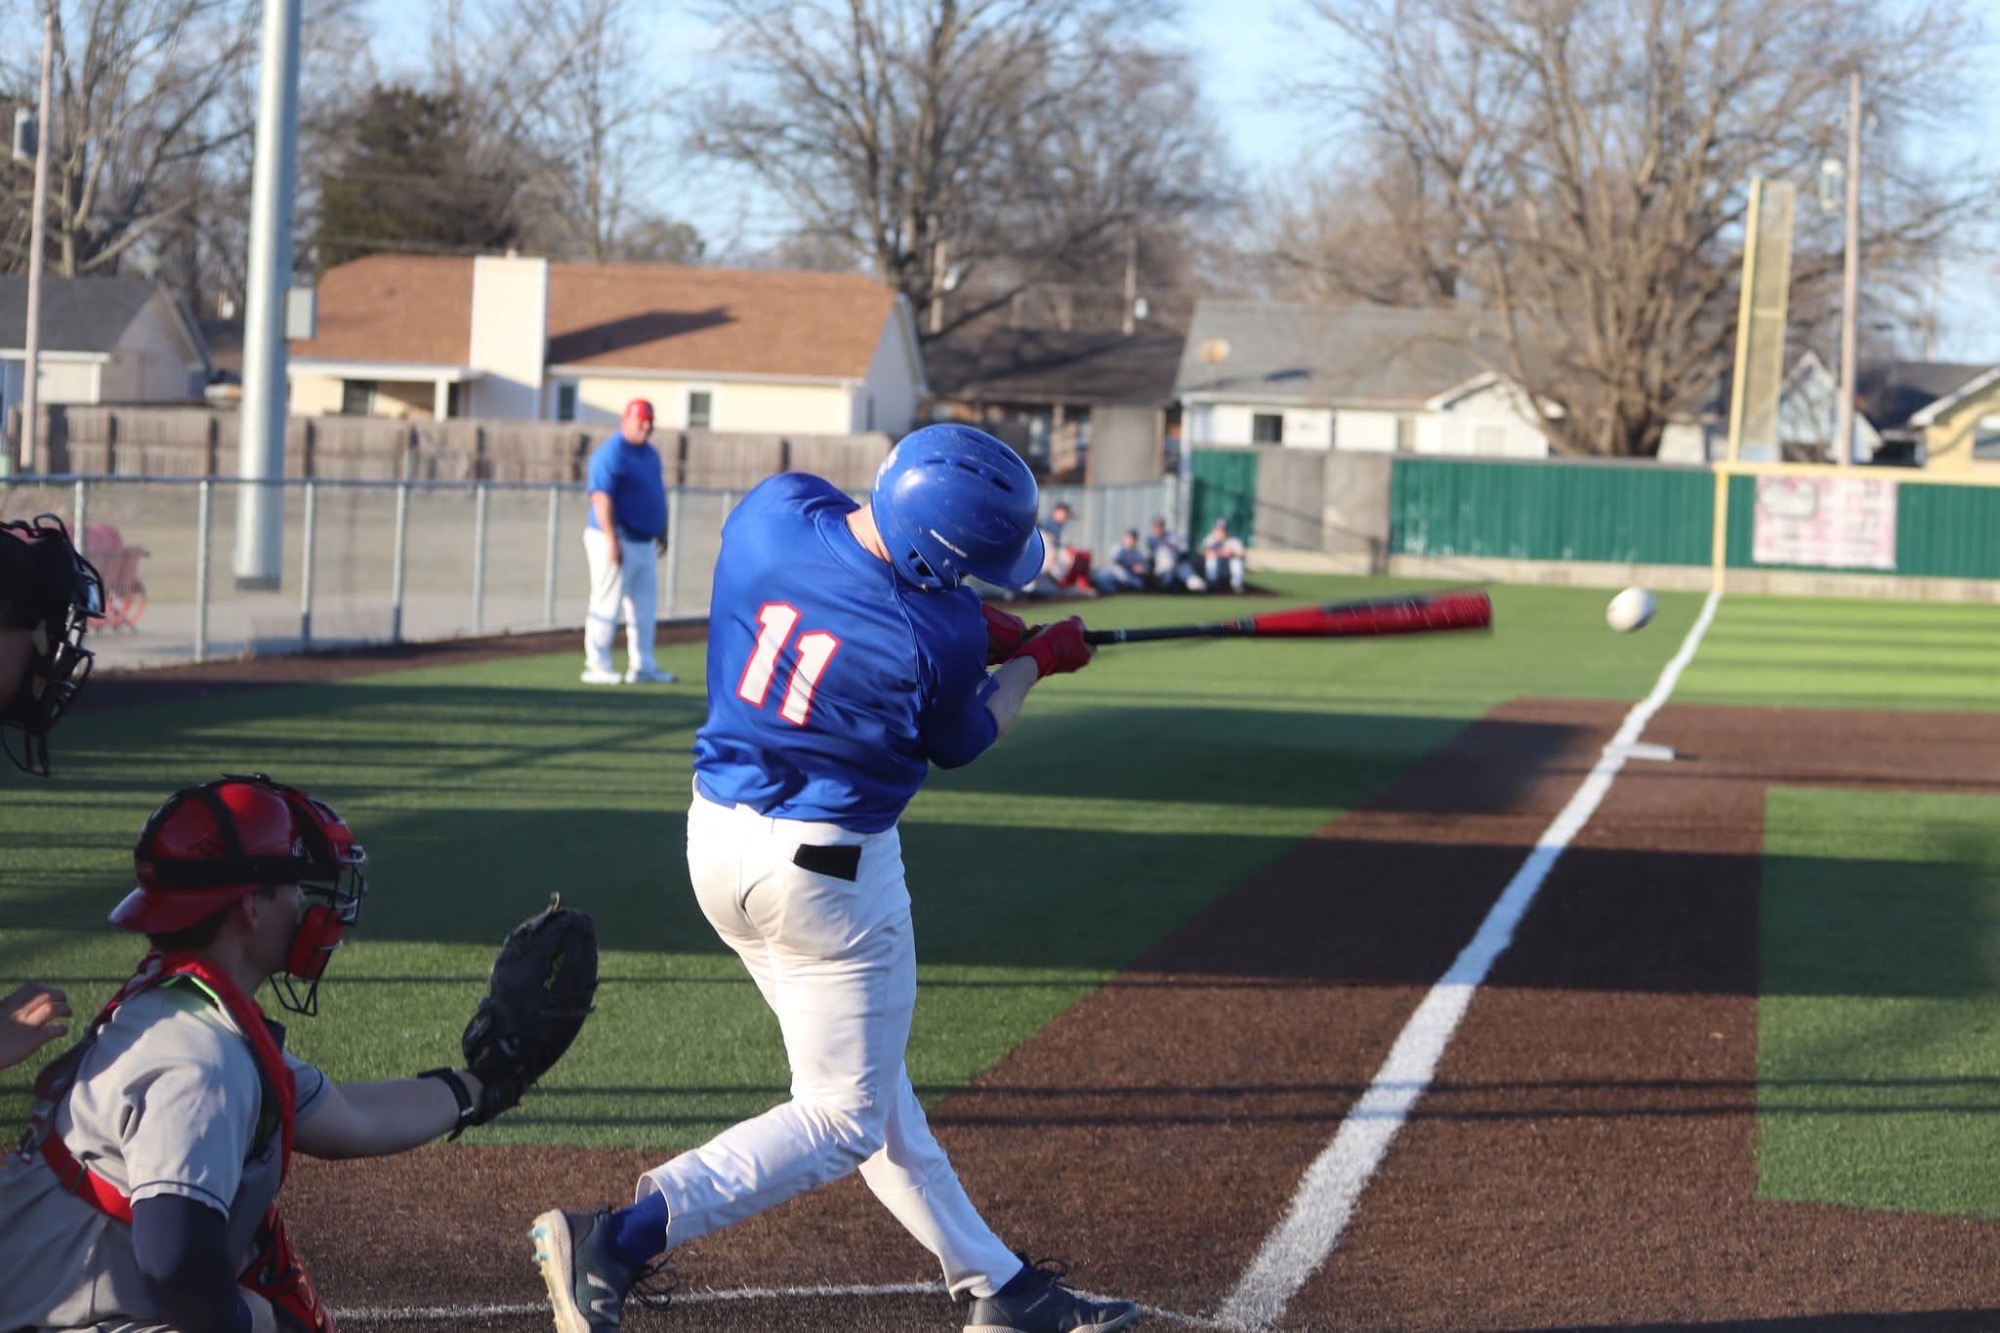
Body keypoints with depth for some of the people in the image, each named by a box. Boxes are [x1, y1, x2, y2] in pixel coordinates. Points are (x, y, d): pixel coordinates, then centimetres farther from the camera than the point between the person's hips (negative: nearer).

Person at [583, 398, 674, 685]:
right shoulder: (611, 453, -13)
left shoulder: (650, 454, 15)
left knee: (645, 608, 9)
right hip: (617, 541, -9)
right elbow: (602, 497, -20)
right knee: (607, 604, -5)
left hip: (645, 543, 9)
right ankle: (597, 666, -2)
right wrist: (612, 540, -26)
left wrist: (662, 532, 21)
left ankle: (642, 667, 14)